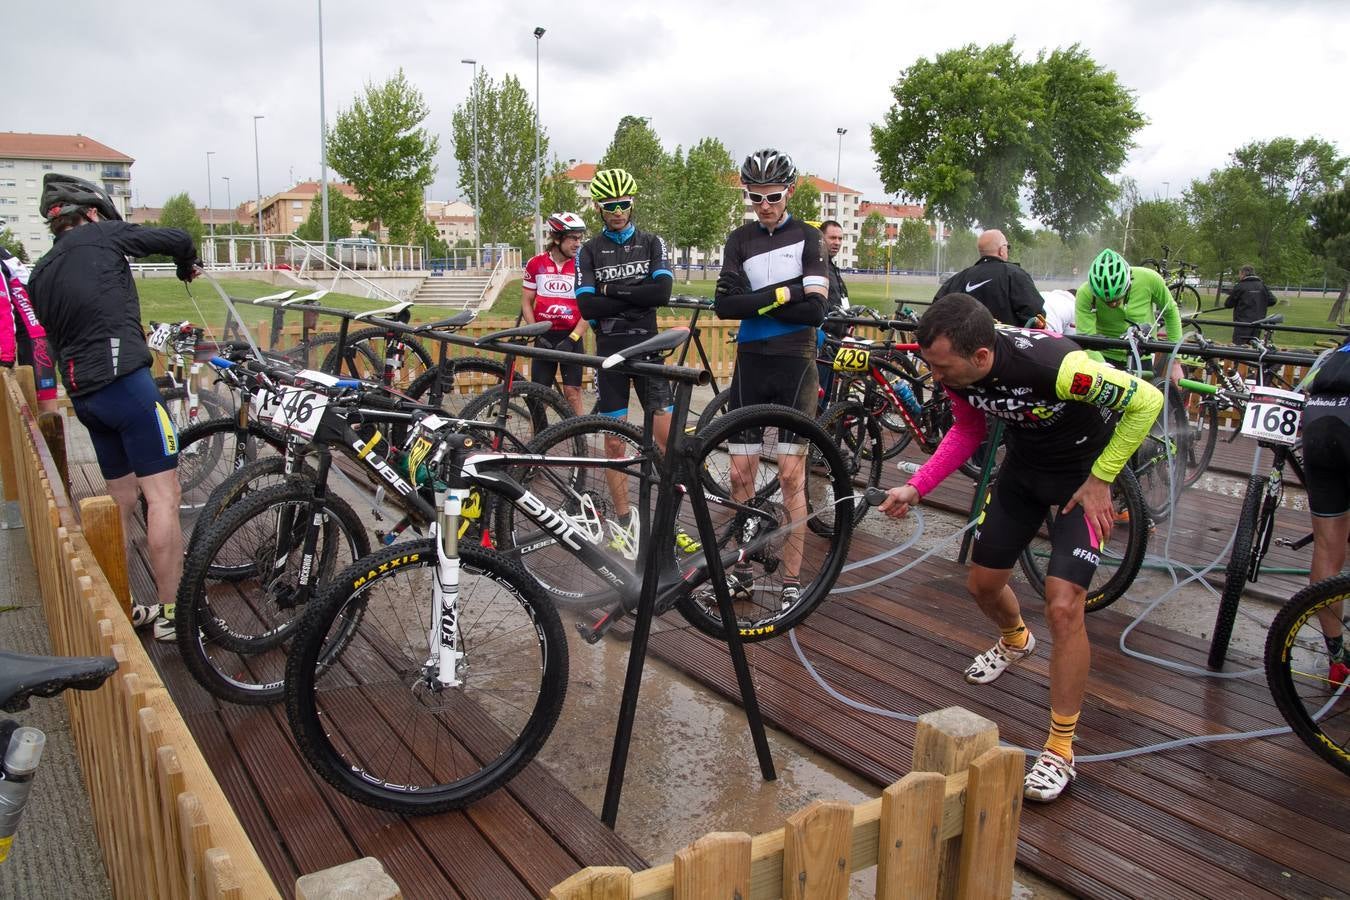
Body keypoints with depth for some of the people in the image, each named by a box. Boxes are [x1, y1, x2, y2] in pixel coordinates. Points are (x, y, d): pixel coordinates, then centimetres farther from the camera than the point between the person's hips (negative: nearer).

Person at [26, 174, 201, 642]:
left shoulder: (39, 275, 20)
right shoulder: (101, 235, 2)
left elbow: (58, 336, 23)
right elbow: (178, 238, 4)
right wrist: (187, 266, 25)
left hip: (81, 393, 8)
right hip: (125, 380, -8)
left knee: (120, 501, 16)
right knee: (163, 496, -6)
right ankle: (172, 611, -5)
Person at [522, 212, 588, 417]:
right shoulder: (535, 265, 1)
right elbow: (526, 302, 6)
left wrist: (572, 339, -12)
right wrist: (537, 335, -5)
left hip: (571, 338, -1)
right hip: (544, 337, 1)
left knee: (572, 393, -3)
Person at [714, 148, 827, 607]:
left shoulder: (807, 237, 0)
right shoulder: (739, 240, 7)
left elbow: (814, 309, -12)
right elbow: (724, 304, -8)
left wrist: (755, 303, -10)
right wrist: (783, 294, -14)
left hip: (795, 366, -3)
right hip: (751, 364, 3)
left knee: (791, 474, -3)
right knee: (741, 472, 4)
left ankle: (792, 582, 5)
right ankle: (741, 571, 17)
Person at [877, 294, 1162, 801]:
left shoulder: (1052, 364, -38)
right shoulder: (956, 370, -19)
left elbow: (1146, 401, -24)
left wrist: (1100, 481, -19)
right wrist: (915, 487, -8)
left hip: (1084, 472, -6)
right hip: (1023, 464, 6)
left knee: (1063, 607, -15)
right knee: (982, 583, 13)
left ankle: (1060, 750, 1)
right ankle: (1015, 641, 50)